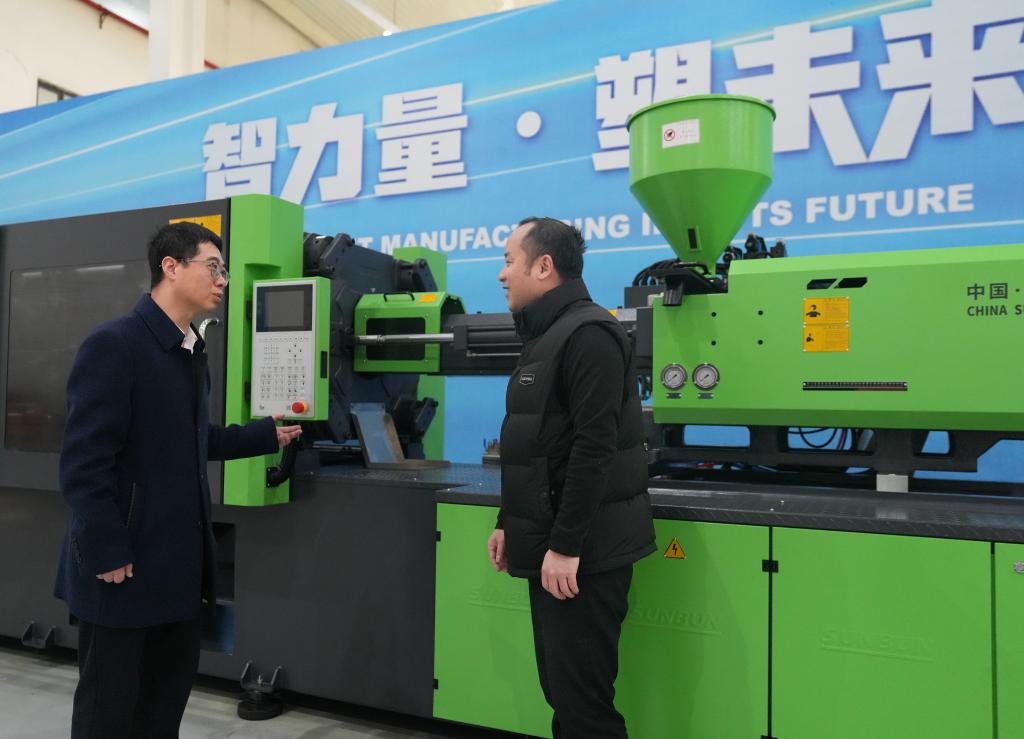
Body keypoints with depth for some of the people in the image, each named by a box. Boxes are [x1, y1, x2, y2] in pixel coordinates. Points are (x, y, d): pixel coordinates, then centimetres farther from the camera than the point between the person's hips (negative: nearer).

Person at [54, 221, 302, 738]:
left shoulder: (190, 351, 11)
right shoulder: (113, 345, -16)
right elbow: (83, 462, -20)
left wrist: (266, 435, 13)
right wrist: (107, 554, -20)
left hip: (180, 562, 8)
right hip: (124, 565, -8)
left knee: (169, 696, 19)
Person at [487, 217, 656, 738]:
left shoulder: (587, 334, -14)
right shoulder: (545, 336, 17)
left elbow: (593, 449, -22)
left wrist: (565, 546, -22)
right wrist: (510, 521, 19)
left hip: (582, 554, -10)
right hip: (552, 545, 10)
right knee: (561, 690, 17)